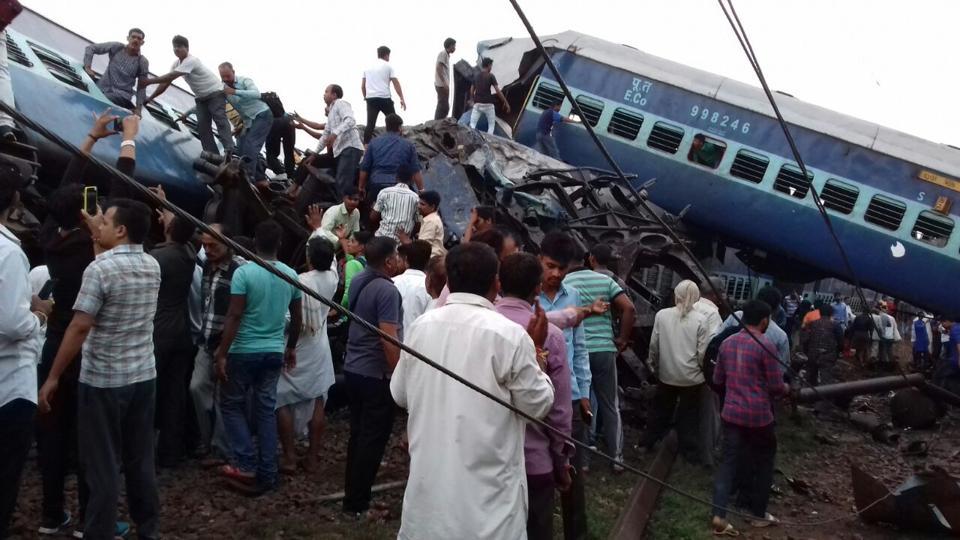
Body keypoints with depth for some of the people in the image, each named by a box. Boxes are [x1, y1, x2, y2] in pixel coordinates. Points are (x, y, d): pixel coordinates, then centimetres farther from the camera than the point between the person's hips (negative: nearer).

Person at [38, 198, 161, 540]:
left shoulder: (100, 268, -15)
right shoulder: (153, 266, 5)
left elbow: (80, 327, -18)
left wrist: (52, 378, -12)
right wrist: (96, 237, 23)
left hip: (103, 380, -6)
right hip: (144, 376, 6)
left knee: (103, 465, 1)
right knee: (140, 460, 14)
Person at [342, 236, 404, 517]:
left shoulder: (359, 281, 7)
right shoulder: (386, 289, -19)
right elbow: (388, 339, -24)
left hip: (353, 368, 9)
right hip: (376, 373, -9)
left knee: (359, 433, 18)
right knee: (373, 438, 2)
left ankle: (352, 493, 27)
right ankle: (357, 502, 10)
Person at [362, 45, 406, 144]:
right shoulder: (388, 66, 3)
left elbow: (362, 86, 14)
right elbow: (396, 83, -3)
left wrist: (366, 97, 26)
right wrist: (402, 99, -3)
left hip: (371, 98, 4)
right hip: (384, 98, -4)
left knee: (370, 124, 1)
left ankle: (366, 145, -6)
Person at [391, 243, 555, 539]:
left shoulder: (421, 326, 0)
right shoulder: (509, 334, -15)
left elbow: (400, 394, 11)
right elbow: (539, 404, -5)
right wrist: (536, 350, 5)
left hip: (428, 482, 5)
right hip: (486, 487, -4)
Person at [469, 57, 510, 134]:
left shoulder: (476, 76, 9)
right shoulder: (491, 76, -5)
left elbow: (472, 90, 12)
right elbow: (497, 91, -10)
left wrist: (472, 101, 27)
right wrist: (506, 103, -6)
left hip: (477, 104, 3)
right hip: (488, 104, -3)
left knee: (472, 125, 1)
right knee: (491, 125, 10)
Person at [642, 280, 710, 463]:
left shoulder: (662, 315, -8)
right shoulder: (700, 319, -12)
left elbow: (654, 344, -1)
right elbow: (703, 352, -10)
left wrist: (653, 362, 17)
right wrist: (701, 366, 10)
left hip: (666, 374, 2)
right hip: (691, 376, -2)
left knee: (661, 411, 20)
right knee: (689, 416, 12)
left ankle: (647, 443, 31)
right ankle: (691, 453, 19)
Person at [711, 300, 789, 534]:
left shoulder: (727, 343, 4)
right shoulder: (765, 345, -13)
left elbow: (717, 380, 13)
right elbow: (776, 386, -10)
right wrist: (786, 388, 12)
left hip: (732, 413, 4)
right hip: (758, 415, -4)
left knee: (729, 462, 6)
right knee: (764, 462, 15)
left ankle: (719, 515, -4)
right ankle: (759, 513, 24)